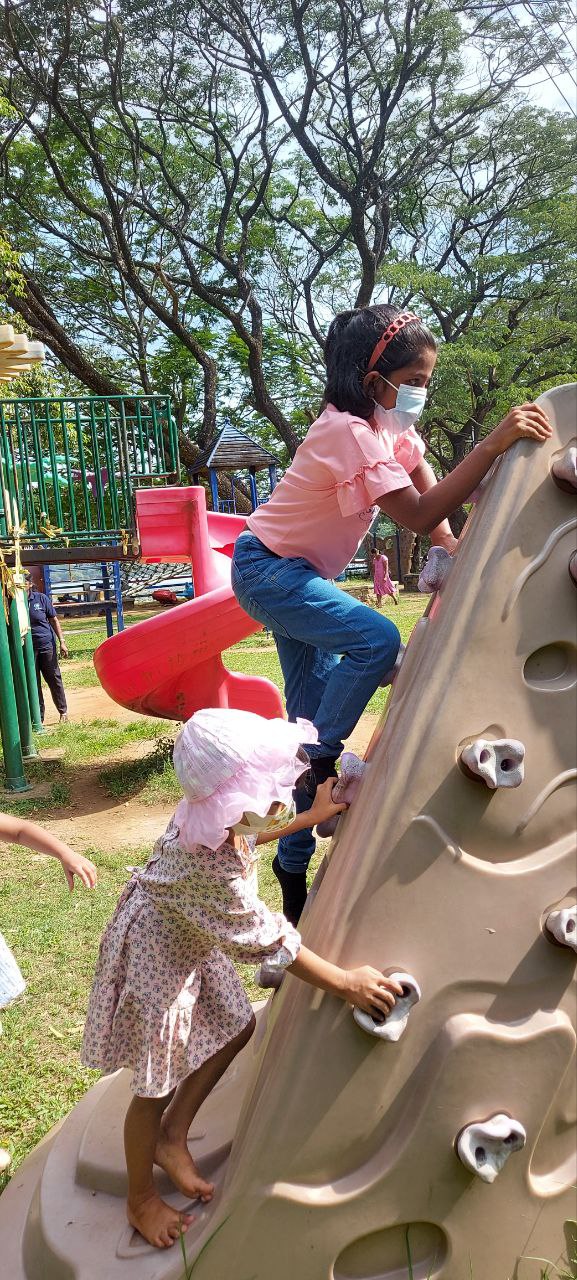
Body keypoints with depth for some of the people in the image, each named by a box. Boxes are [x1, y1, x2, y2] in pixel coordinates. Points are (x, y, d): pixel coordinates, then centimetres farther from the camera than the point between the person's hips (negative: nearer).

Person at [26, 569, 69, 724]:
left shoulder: (41, 598, -3)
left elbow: (54, 620, 2)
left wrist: (62, 641, -3)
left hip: (46, 645, -1)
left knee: (54, 679, 7)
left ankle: (63, 711, 22)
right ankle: (38, 718, 17)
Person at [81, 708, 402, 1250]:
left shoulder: (211, 815, -18)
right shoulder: (213, 871, -41)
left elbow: (247, 836, 7)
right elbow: (270, 942, -31)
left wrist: (312, 816, 10)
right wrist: (346, 983, -22)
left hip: (190, 942, 8)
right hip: (155, 958, -8)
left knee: (236, 1026, 18)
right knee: (156, 1084, 12)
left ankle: (171, 1138, 35)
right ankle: (140, 1199, 39)